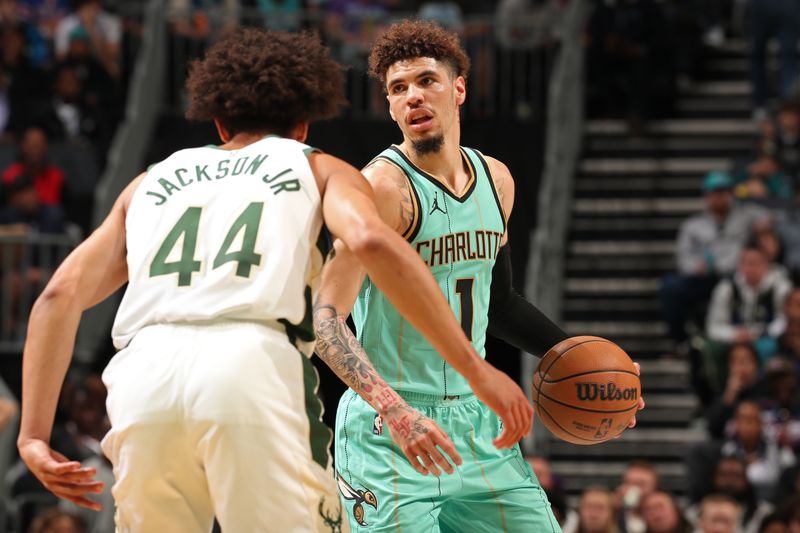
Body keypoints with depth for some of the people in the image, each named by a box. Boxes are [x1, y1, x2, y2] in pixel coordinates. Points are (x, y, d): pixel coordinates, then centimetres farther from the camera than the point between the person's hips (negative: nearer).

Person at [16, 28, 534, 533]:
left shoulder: (153, 181, 33)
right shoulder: (320, 170, 23)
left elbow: (61, 294, 20)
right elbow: (370, 240, 0)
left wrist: (34, 434, 17)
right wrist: (475, 369, -1)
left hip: (144, 374, 3)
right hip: (254, 366, -3)